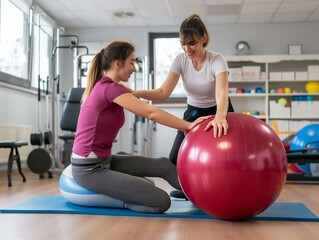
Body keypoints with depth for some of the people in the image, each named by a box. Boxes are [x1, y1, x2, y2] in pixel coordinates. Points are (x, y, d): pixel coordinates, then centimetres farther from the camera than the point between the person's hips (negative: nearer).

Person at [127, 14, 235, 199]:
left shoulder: (217, 60, -27)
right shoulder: (180, 60, -15)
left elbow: (222, 93, -46)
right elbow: (163, 93, -23)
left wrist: (219, 117, -68)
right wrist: (135, 93, -41)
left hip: (218, 112, -3)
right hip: (193, 112, 4)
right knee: (175, 162, -6)